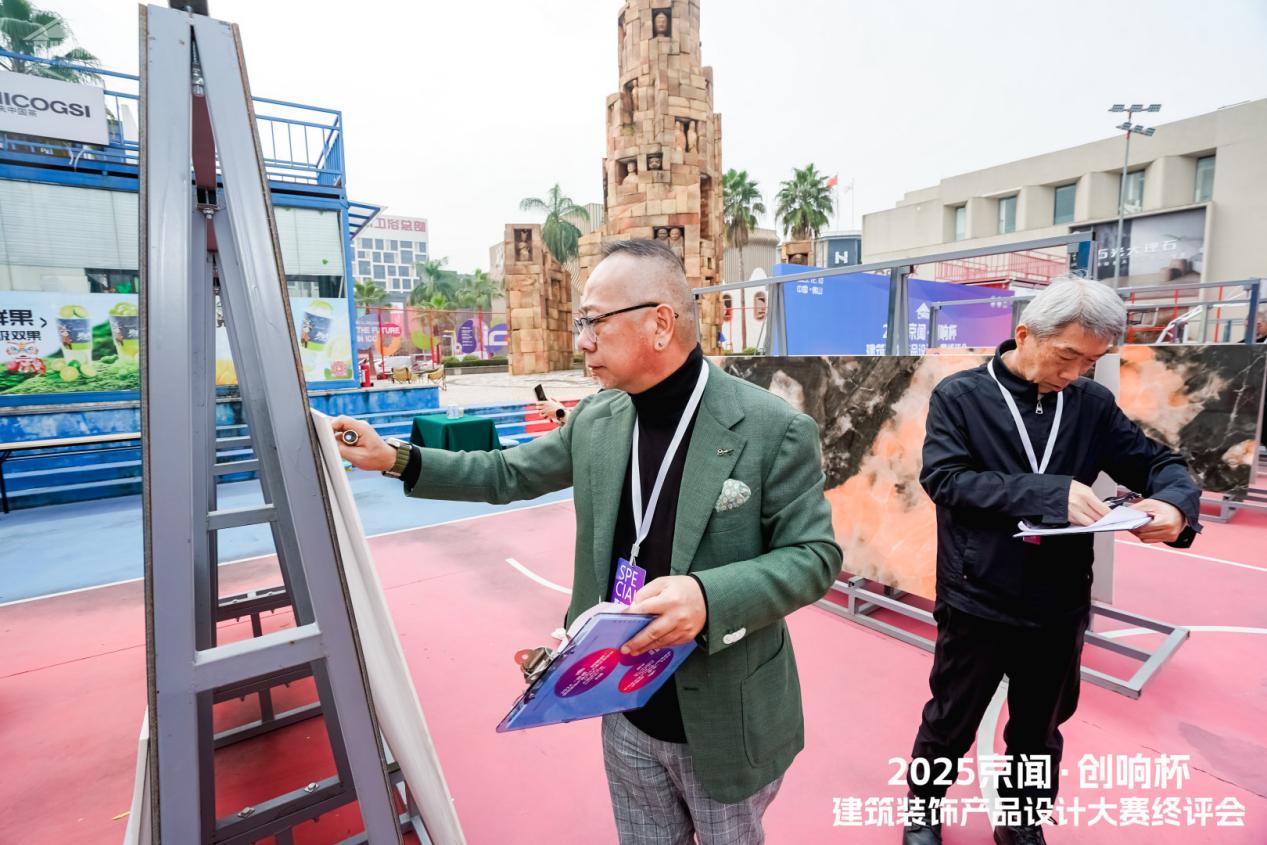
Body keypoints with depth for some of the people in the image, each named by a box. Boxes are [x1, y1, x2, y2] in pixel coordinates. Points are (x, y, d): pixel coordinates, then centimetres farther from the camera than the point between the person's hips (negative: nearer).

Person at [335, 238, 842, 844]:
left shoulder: (774, 429, -20)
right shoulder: (595, 419, -5)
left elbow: (815, 555, -16)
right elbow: (509, 474, 7)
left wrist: (709, 596, -32)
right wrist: (396, 458, 0)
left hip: (724, 725, -4)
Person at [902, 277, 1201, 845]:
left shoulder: (1092, 403, 1)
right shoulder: (959, 395, -10)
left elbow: (1157, 461, 8)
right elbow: (945, 478, -19)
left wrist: (1176, 501, -16)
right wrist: (1051, 493, -27)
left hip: (1060, 605, 4)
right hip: (977, 602, -3)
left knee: (1039, 733, 24)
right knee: (948, 725, 16)